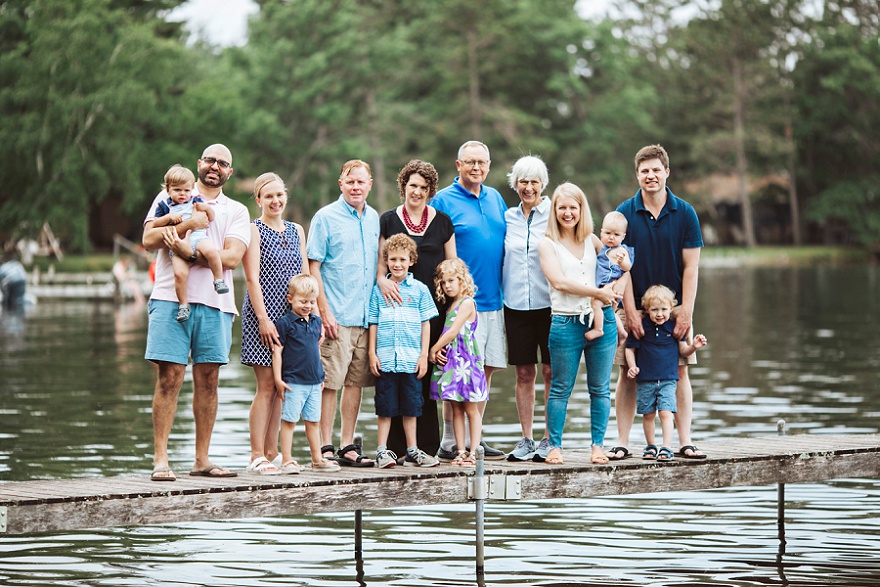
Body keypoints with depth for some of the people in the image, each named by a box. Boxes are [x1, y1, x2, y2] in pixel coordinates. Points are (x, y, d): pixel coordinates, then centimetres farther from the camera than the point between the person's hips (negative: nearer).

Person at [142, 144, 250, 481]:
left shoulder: (236, 211, 15)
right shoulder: (172, 197, 12)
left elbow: (232, 257, -2)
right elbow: (149, 239, -1)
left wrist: (188, 251, -13)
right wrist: (187, 224, -15)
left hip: (214, 302, 2)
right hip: (171, 298, -2)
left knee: (208, 379, 4)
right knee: (170, 376, -8)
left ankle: (202, 459, 10)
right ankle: (160, 459, -7)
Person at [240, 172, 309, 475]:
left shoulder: (296, 231, 15)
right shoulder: (254, 230, -3)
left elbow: (304, 275, 16)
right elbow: (253, 278, -9)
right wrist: (264, 319, -16)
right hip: (263, 315, -6)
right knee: (267, 385, -8)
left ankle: (271, 453, 8)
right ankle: (257, 456, -5)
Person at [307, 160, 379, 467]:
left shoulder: (373, 218, 13)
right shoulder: (325, 217, -4)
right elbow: (313, 267, -6)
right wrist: (325, 312, -12)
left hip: (367, 317, 6)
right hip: (337, 318, -6)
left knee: (356, 382, 9)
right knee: (330, 382, -5)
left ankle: (348, 446, 15)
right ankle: (325, 447, -1)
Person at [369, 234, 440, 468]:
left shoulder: (419, 290, 5)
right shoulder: (379, 290, 6)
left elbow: (425, 324, 6)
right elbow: (373, 323, 7)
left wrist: (424, 355, 1)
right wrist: (372, 353, 1)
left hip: (411, 359, 1)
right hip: (385, 358, 0)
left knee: (410, 405, 7)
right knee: (385, 406, 2)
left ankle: (412, 451, 14)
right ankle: (382, 450, 8)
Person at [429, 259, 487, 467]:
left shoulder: (467, 303, -9)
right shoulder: (451, 305, 16)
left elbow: (453, 331, -14)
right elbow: (446, 332, 15)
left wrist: (434, 349, -6)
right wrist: (437, 350, -4)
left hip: (466, 362, -8)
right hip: (450, 362, 8)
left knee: (471, 409, -3)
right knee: (456, 410, 7)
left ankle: (473, 453, -2)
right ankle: (461, 452, 9)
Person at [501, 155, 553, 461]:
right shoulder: (508, 217, 10)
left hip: (549, 303, -3)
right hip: (516, 304, 3)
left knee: (551, 371, 0)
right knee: (524, 373, 4)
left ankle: (550, 439, 7)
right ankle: (526, 440, 11)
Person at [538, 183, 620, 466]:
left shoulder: (592, 241, 12)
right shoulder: (548, 244, 1)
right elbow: (560, 282, -11)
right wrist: (598, 292, -14)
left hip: (601, 320, 3)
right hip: (566, 323, -3)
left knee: (600, 389, 5)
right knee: (560, 389, 1)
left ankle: (597, 445, 13)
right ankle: (554, 446, 9)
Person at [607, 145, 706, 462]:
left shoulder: (685, 213, 1)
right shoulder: (625, 213, -1)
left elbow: (691, 266, 0)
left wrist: (686, 311, -8)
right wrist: (631, 312, -10)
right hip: (635, 307, -1)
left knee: (680, 372, 1)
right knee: (628, 374, -1)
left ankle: (685, 441, 6)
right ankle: (622, 443, 2)